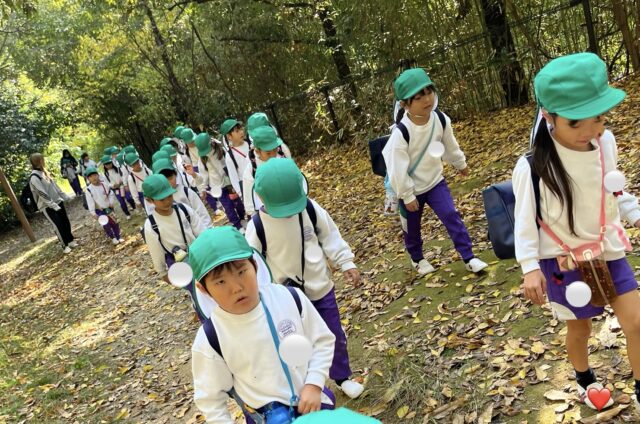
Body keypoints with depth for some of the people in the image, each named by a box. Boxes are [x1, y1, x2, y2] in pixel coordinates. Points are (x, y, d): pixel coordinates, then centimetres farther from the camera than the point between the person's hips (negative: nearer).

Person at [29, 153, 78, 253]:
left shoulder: (44, 172, 7)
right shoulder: (34, 177, -20)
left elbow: (54, 185, 15)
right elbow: (42, 194, -22)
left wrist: (64, 196, 15)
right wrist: (53, 205, -22)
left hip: (57, 201, 8)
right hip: (47, 206, -7)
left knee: (66, 222, 10)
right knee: (58, 225, -3)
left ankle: (70, 240, 25)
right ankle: (65, 245, 11)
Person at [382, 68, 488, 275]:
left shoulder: (441, 120, -13)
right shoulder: (401, 133, -30)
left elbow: (450, 145, 8)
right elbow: (398, 168, -23)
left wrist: (461, 164, 22)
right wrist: (407, 196, -17)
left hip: (435, 182, 3)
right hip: (411, 189, -3)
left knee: (451, 216, -7)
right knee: (412, 228, 14)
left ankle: (469, 258, 3)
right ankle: (417, 259, 41)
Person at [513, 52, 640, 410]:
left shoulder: (607, 143, -10)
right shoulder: (532, 167, -25)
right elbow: (525, 219, -14)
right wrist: (530, 267, -17)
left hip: (608, 252, 4)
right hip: (564, 261, -3)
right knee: (580, 328, 16)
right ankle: (586, 381, 45)